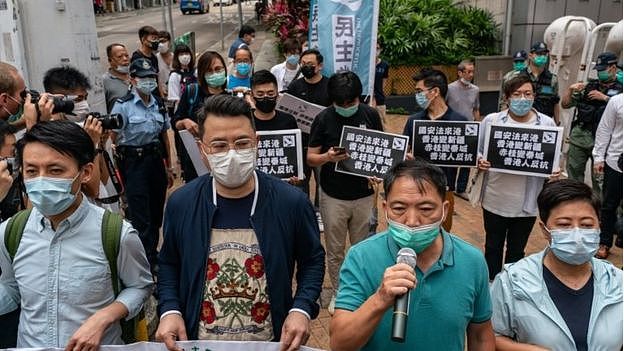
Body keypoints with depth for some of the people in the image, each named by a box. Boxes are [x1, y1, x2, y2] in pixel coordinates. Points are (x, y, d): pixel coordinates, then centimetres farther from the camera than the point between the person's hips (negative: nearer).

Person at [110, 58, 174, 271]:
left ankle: (152, 254, 30)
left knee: (156, 212, 13)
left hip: (156, 159, 6)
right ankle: (147, 262, 4)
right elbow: (114, 137, -6)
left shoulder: (159, 105, 9)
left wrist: (168, 167, 16)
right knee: (140, 215, -4)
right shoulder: (123, 105, -8)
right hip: (134, 163, -6)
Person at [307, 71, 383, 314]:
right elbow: (310, 158, -4)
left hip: (363, 195, 1)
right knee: (335, 250, 11)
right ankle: (337, 293, 31)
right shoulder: (324, 118, -8)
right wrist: (327, 157, -26)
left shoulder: (370, 114, -3)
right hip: (333, 196, -1)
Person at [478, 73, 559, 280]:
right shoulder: (491, 120, -3)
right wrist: (480, 162, -16)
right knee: (493, 247, 16)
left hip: (527, 202, 0)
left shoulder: (547, 123, -2)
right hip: (495, 199, 0)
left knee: (517, 250, 15)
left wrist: (554, 172, -15)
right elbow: (478, 151, 5)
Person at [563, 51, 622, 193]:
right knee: (574, 173, 10)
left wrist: (605, 98, -16)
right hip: (579, 136, 4)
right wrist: (570, 90, -2)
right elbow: (565, 104, 13)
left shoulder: (620, 90, 3)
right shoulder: (588, 86, 13)